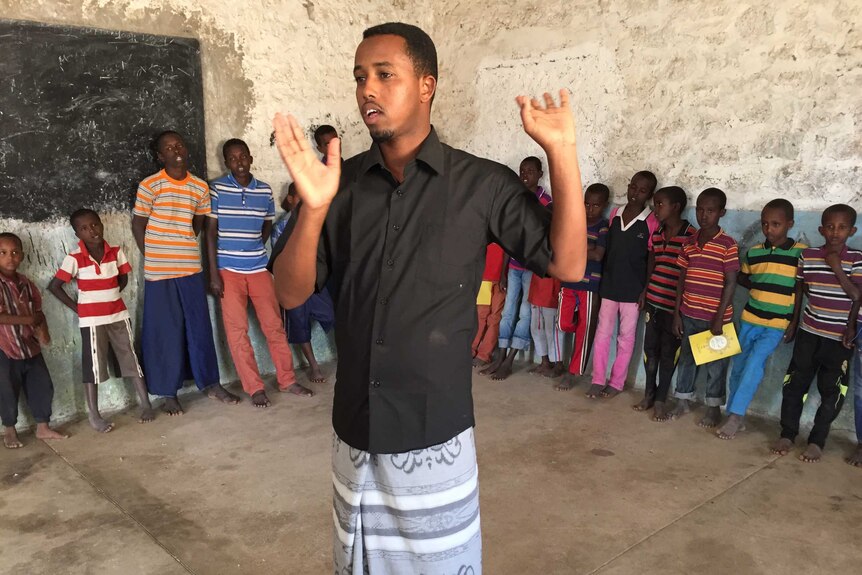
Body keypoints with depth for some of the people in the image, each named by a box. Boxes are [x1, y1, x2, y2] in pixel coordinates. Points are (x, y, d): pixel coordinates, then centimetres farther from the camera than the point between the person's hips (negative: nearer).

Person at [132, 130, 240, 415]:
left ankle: (210, 383, 23)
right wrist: (153, 258, 0)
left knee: (200, 326, 10)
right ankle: (169, 392, 16)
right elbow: (138, 224, -1)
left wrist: (183, 248, 8)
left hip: (191, 267, 3)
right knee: (164, 331, 5)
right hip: (159, 271, -3)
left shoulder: (200, 187, 5)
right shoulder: (149, 186, -6)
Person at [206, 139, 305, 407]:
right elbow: (211, 232, -5)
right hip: (229, 270, -2)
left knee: (274, 325, 6)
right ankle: (255, 388, 11)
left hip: (259, 268, 2)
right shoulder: (216, 188, -5)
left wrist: (254, 249, 7)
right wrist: (213, 273, -9)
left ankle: (287, 380, 19)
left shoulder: (265, 190, 3)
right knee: (237, 331, 1)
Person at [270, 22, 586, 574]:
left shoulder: (482, 183, -8)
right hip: (355, 435, 3)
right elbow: (291, 294, -5)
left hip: (436, 435, -3)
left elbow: (567, 266, -9)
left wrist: (562, 152, -17)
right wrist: (312, 208, -23)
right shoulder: (341, 183, -1)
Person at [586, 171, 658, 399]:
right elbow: (608, 248, 10)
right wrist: (603, 278, 7)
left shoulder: (652, 222, -8)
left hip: (633, 289, -4)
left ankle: (616, 382, 18)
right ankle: (598, 380, 16)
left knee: (626, 337, 7)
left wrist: (646, 290, -8)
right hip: (609, 285, 4)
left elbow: (652, 259, -5)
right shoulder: (614, 214, 5)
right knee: (602, 333, 7)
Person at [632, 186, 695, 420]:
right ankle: (649, 394, 26)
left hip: (674, 305, -6)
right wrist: (645, 292, 13)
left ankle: (661, 399, 17)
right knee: (650, 349, 12)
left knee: (668, 353, 6)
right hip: (653, 301, 6)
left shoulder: (691, 235, -12)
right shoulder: (656, 234, 8)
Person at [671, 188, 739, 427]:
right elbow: (681, 279, 8)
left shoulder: (728, 245, -10)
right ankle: (683, 401, 30)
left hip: (715, 317, -4)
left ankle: (714, 408, 23)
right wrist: (676, 313, 6)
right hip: (689, 314, 5)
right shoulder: (689, 243, 5)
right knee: (686, 358, 15)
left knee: (715, 363, 9)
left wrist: (719, 317, -14)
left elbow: (730, 283, -10)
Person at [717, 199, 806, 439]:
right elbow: (742, 279, 19)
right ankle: (735, 417, 21)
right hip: (749, 319, 4)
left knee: (754, 363, -18)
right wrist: (762, 289, 2)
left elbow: (801, 290, -4)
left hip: (778, 323, -4)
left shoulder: (801, 252, -7)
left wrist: (794, 324, -5)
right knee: (739, 366, 8)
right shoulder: (753, 252, 3)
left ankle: (735, 416, -9)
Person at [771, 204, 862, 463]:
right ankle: (787, 434, 19)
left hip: (840, 338, -2)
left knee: (832, 392, 6)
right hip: (809, 333, 2)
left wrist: (836, 268, -17)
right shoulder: (807, 255, -1)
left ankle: (816, 441, 18)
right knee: (795, 384, 6)